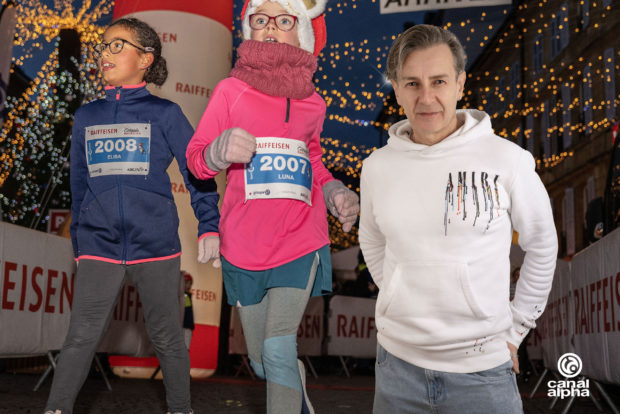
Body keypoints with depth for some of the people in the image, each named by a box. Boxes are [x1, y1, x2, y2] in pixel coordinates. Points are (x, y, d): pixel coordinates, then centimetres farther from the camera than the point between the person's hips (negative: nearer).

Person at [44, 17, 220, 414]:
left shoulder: (165, 113, 1)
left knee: (167, 339, 8)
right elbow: (79, 184, 17)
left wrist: (209, 226, -10)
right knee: (81, 337, -5)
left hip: (156, 246, -2)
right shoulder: (87, 116, 12)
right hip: (100, 246, 2)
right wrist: (79, 243, 19)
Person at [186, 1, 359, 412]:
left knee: (278, 350, -16)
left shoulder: (313, 103, 4)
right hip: (245, 249, 0)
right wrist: (221, 152, -24)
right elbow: (196, 158, -2)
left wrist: (334, 192, 3)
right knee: (262, 362, 14)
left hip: (301, 243, 0)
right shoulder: (231, 90, -4)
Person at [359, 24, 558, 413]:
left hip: (482, 368, -2)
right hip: (397, 360, 3)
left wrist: (515, 328, 4)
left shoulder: (507, 160, -10)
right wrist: (406, 308, 9)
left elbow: (541, 244, 3)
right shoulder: (377, 167, -2)